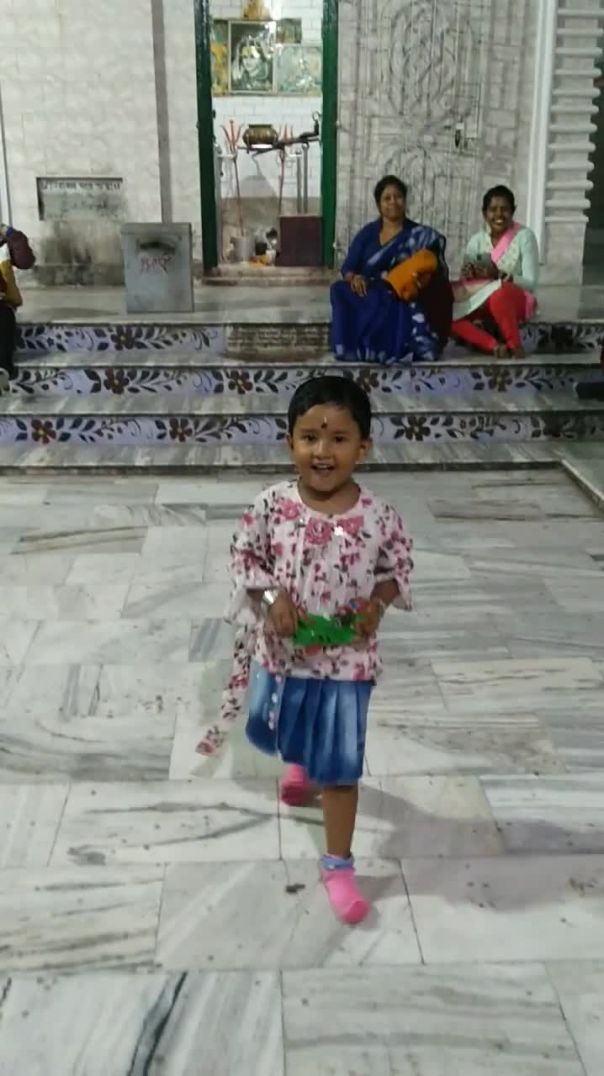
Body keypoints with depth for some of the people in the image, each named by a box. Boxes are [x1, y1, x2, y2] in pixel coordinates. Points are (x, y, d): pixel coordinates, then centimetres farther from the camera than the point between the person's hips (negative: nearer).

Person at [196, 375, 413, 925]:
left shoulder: (378, 516, -16)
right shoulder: (272, 506, -15)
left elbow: (399, 565, 0)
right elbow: (244, 556, -2)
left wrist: (378, 602, -18)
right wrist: (270, 597, -18)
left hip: (346, 661, -2)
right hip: (279, 651, 3)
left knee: (339, 765, 4)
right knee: (277, 731, 28)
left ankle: (338, 865, 22)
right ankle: (301, 763, 65)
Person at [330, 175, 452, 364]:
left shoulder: (419, 235, 8)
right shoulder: (368, 233, 14)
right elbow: (348, 267, 8)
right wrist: (354, 277, -16)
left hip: (403, 302, -2)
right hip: (369, 296, 2)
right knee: (341, 292, -29)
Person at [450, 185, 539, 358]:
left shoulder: (524, 236, -8)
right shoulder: (477, 240, 4)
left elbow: (530, 283, -12)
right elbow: (465, 282, 4)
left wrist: (499, 275, -26)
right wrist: (468, 275, -21)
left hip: (517, 302, -5)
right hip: (483, 304, 5)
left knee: (498, 295, -40)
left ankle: (515, 346, -22)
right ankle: (495, 346, -28)